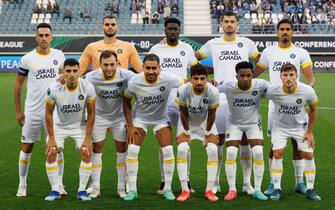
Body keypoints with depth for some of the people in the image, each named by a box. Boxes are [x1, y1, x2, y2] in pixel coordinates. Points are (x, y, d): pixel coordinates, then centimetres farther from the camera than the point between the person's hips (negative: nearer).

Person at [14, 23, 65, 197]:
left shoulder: (59, 55, 2)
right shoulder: (27, 59, -4)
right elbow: (18, 84, 3)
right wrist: (18, 111, 1)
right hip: (32, 111, -1)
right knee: (26, 147, 5)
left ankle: (59, 183, 14)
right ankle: (22, 184, 18)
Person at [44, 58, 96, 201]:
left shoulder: (88, 88, -23)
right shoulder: (54, 89, -25)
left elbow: (91, 113, -12)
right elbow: (48, 113, -11)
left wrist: (88, 138, -14)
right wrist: (51, 138, -12)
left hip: (80, 125, 0)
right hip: (59, 125, 0)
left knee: (86, 152, -15)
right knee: (50, 153, -13)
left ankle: (82, 190, -1)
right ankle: (55, 191, 1)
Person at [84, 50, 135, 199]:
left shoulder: (126, 76, -25)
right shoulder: (92, 77, -24)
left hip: (120, 116, 0)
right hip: (99, 116, 0)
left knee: (122, 150, 1)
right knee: (96, 149, 0)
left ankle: (121, 187, 13)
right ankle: (95, 187, 10)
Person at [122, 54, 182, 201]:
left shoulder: (168, 79, -26)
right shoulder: (134, 82, -22)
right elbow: (126, 101, -6)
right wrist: (129, 125, -7)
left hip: (161, 119, 0)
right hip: (140, 118, 0)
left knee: (168, 150, -10)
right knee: (132, 150, -11)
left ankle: (167, 189, 6)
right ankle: (132, 190, 0)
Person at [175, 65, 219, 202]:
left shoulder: (213, 92, -29)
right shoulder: (183, 90, -30)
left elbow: (211, 115, -15)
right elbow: (183, 114, -16)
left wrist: (207, 134, -8)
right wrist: (187, 133, -10)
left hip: (206, 122, 1)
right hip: (187, 122, 0)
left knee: (213, 150, -14)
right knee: (182, 149, -17)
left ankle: (209, 190, -3)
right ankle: (185, 190, -8)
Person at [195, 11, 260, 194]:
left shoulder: (246, 43, 8)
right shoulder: (213, 44, 8)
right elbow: (194, 57, 22)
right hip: (220, 98, 0)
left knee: (245, 141, 0)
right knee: (218, 141, 2)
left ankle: (247, 182, 9)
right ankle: (215, 182, 12)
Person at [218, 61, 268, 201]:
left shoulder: (261, 85, -23)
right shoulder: (228, 86, -25)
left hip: (254, 122, 0)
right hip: (234, 123, 0)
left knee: (258, 152, -12)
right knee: (231, 153, -12)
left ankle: (257, 190, 1)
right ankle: (232, 190, 0)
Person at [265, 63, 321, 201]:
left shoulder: (307, 91, -25)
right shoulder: (272, 91, -29)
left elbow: (313, 109, -8)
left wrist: (309, 132, -5)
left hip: (300, 126, 1)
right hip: (280, 126, -1)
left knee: (308, 154, -4)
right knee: (277, 153, -12)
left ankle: (310, 189, 11)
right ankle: (277, 189, 2)